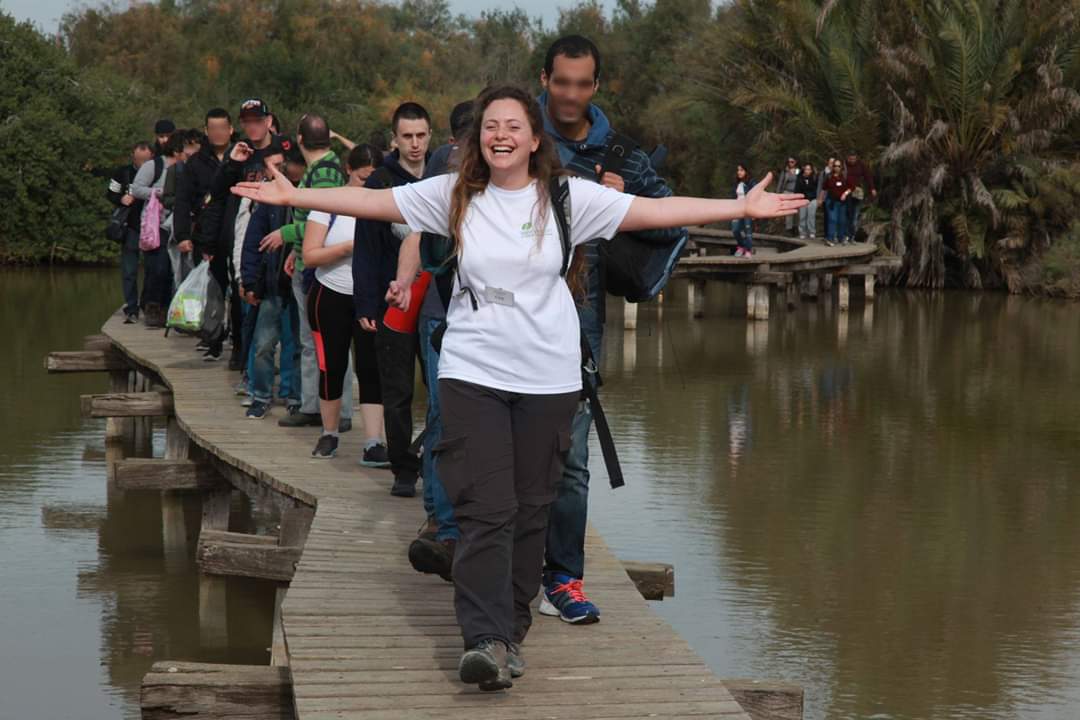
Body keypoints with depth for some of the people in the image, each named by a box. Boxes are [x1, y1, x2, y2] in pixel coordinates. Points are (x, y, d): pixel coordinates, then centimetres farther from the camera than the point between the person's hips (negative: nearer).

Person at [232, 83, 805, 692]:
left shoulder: (568, 198, 0)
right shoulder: (454, 196, 3)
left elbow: (657, 211, -1)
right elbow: (370, 201, 5)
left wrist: (743, 207, -4)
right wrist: (293, 196, 2)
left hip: (548, 379, 1)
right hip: (472, 374, -1)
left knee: (530, 511, 6)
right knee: (485, 510, -9)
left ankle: (511, 631, 18)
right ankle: (487, 641, -14)